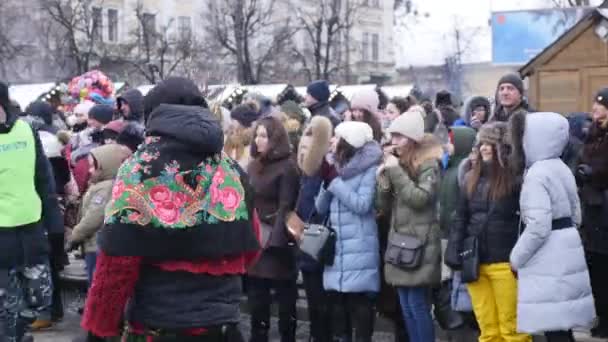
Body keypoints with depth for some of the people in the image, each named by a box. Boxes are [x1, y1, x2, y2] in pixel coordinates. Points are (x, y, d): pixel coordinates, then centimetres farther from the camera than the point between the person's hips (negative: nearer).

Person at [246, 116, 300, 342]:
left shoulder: (287, 167, -8)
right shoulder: (254, 165, 13)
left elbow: (286, 207, -14)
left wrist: (274, 240, -20)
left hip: (276, 242, -7)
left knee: (285, 297, 3)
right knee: (256, 298, 11)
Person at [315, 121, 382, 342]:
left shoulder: (369, 169, -7)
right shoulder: (334, 167, 12)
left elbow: (362, 205, -16)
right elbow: (320, 209, 11)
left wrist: (335, 181, -14)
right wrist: (326, 184, -6)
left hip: (360, 250, -6)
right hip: (335, 248, 6)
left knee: (360, 302, -4)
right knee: (336, 300, 9)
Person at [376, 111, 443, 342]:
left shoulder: (429, 163, -6)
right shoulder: (396, 163, 15)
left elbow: (420, 198, -17)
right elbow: (383, 207, 14)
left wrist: (396, 172, -15)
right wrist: (383, 181, -3)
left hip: (420, 244, -7)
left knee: (418, 305, -8)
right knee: (407, 307, 9)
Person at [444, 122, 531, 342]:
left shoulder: (515, 178, -6)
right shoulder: (472, 178, 11)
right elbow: (460, 219, 15)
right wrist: (453, 252, 5)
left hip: (505, 262, -5)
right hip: (475, 262, 5)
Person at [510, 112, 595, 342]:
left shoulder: (536, 174, -18)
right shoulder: (562, 168, 11)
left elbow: (537, 227, -23)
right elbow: (575, 215, 18)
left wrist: (516, 258, -11)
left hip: (547, 258, -10)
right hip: (565, 251, 10)